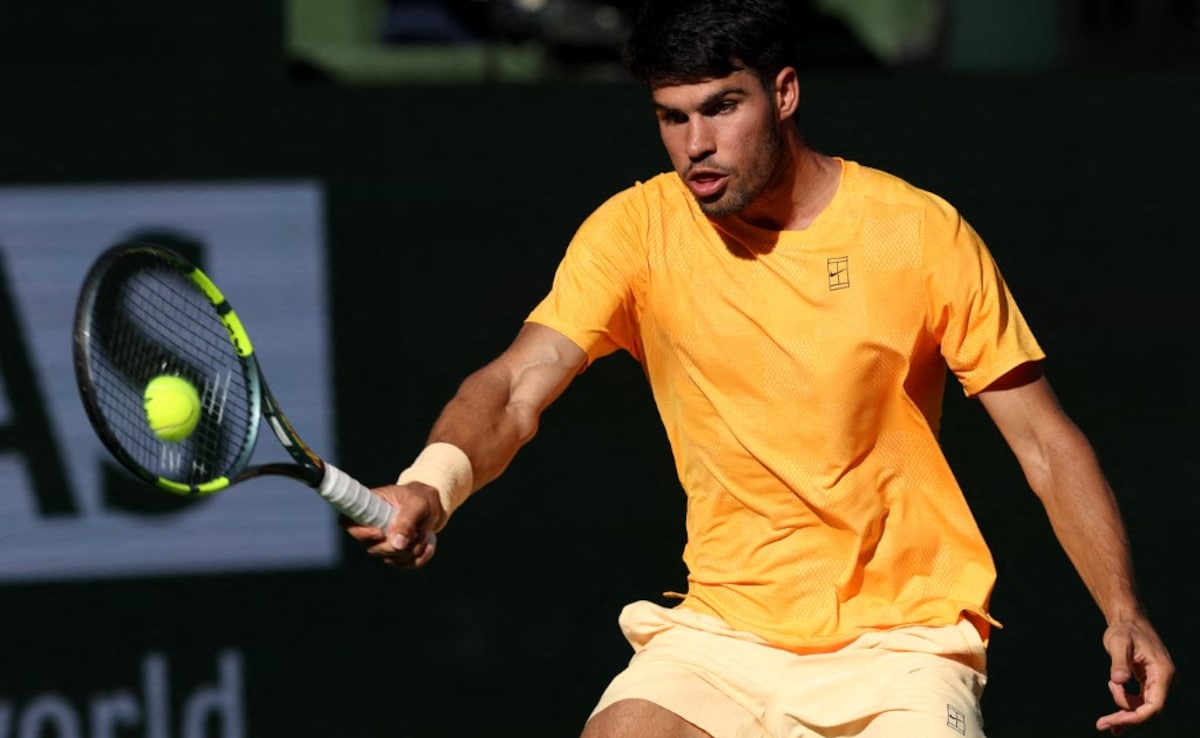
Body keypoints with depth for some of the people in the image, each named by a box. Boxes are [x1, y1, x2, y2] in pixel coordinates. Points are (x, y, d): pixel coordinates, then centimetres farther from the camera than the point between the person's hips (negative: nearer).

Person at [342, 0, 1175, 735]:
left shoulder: (919, 232, -7)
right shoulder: (637, 230, -2)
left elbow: (1045, 443, -2)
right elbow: (516, 386, -13)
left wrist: (1124, 613, -13)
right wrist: (433, 480, -34)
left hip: (901, 643, -2)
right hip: (722, 632, 2)